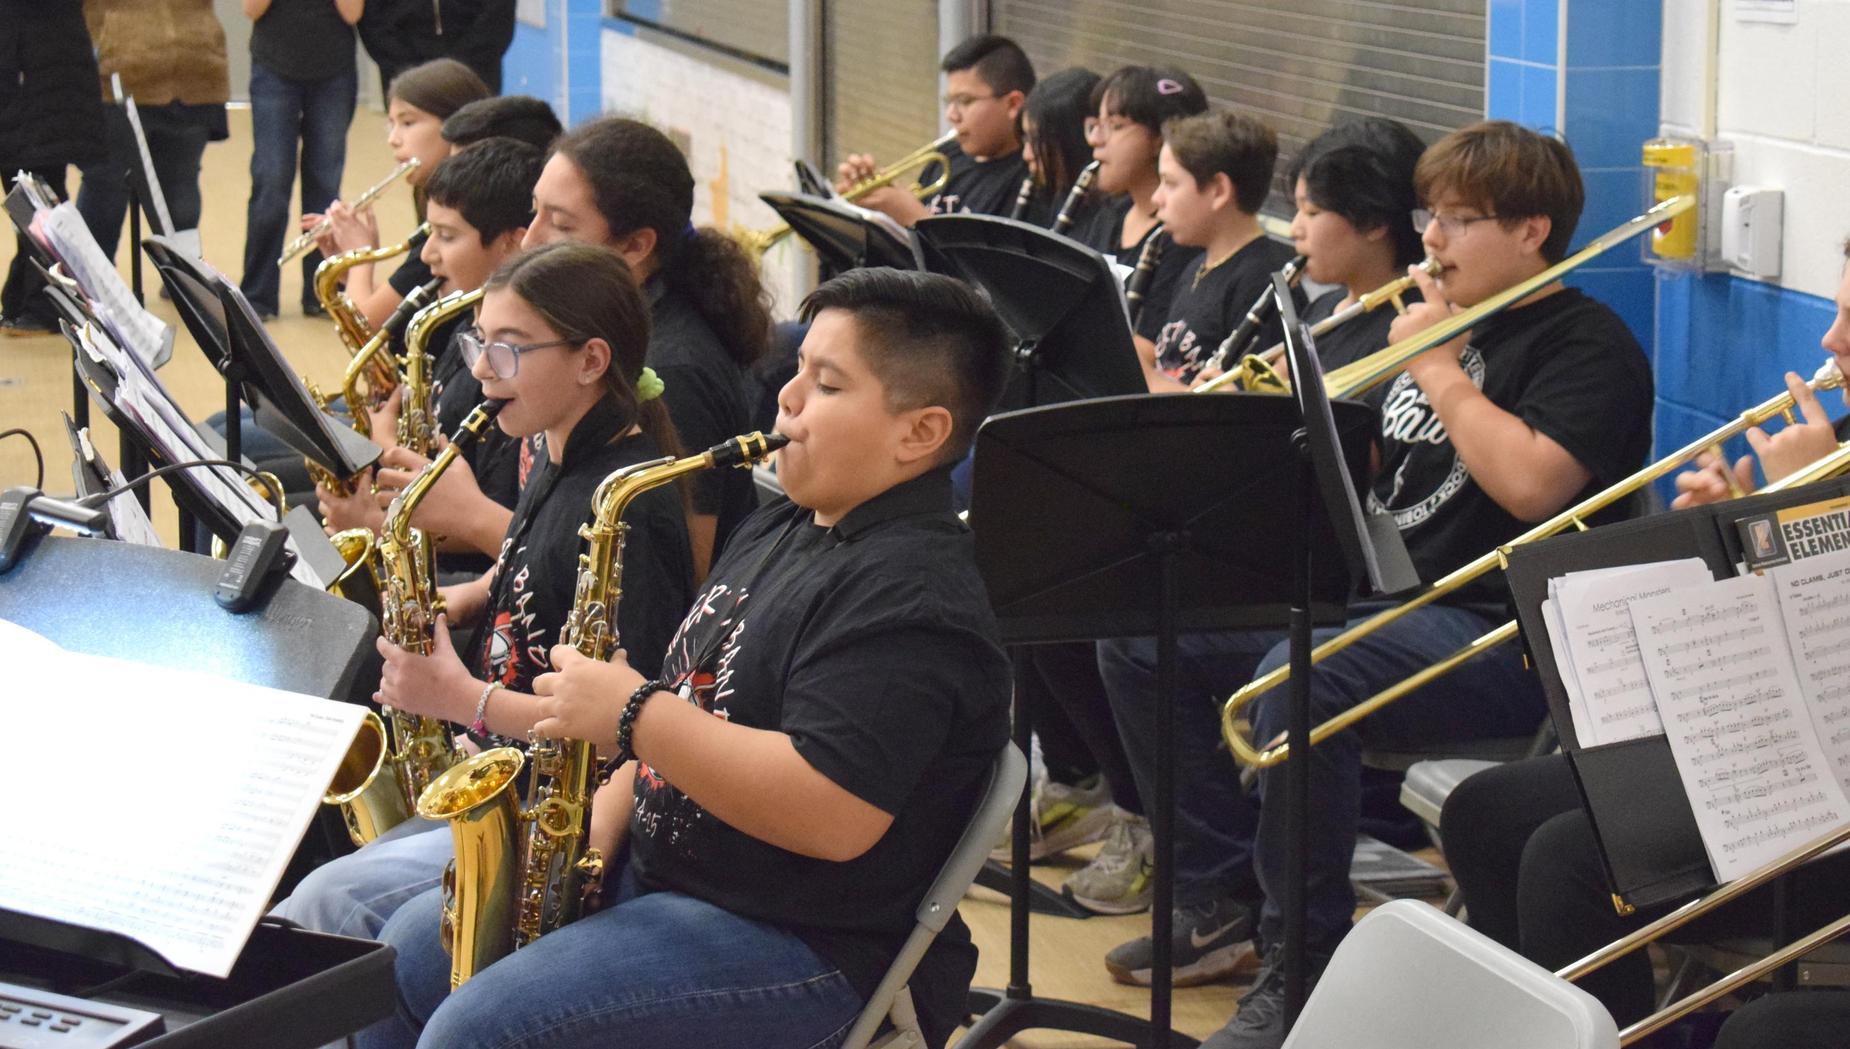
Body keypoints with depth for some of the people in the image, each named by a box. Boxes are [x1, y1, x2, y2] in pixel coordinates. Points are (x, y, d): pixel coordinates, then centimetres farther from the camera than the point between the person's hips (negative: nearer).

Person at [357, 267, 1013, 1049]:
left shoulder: (909, 594, -22)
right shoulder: (783, 530, 12)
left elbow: (832, 816, -32)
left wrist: (632, 714, -25)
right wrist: (594, 832, 4)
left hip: (805, 951, -11)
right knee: (407, 956, 13)